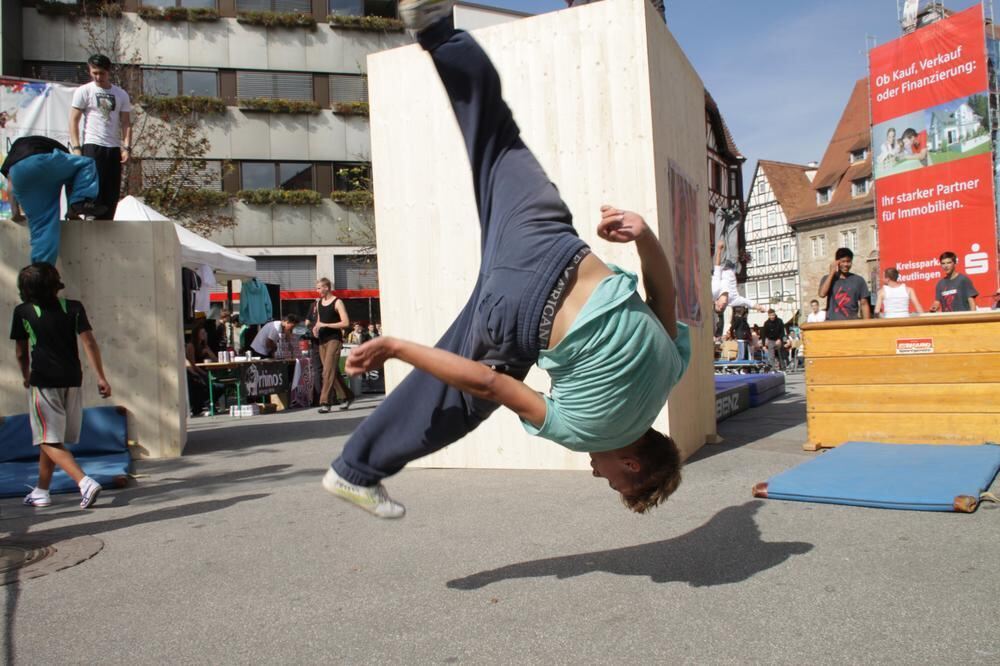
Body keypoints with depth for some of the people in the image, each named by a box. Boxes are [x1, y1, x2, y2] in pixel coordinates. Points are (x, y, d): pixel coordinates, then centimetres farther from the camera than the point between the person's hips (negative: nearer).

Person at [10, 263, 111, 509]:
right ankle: (41, 492, 27)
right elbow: (89, 343, -4)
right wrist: (101, 377, -1)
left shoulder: (23, 312, -1)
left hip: (43, 382, -4)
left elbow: (21, 353, 8)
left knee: (50, 441, -3)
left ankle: (85, 483, -21)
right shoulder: (74, 308, 2)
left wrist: (26, 377, 27)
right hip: (72, 381, 4)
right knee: (52, 439, 17)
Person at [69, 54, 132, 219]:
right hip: (92, 145, -3)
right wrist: (76, 148, -9)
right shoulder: (84, 91, 4)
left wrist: (126, 147, -2)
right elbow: (74, 121, 1)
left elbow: (126, 123, 10)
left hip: (114, 148, 3)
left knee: (112, 192, 2)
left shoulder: (121, 94, 12)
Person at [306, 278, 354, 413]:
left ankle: (324, 402, -15)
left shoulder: (337, 302, -7)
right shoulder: (318, 302, 13)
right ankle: (346, 396, 22)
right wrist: (315, 327, 3)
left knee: (328, 372, -13)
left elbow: (346, 323, -14)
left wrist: (325, 325, -17)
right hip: (322, 341, 7)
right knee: (333, 372, 10)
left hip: (334, 340, -7)